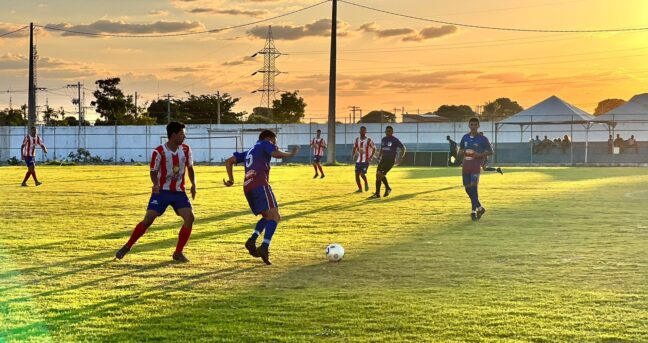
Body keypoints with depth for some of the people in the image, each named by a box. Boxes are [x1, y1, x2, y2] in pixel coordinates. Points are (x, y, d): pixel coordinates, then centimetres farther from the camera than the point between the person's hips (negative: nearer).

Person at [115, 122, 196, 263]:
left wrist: (193, 184, -4)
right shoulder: (159, 152, -15)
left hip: (179, 192, 3)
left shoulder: (186, 149, -3)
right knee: (148, 219, -12)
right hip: (162, 191, -3)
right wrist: (156, 184, -26)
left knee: (189, 217, -15)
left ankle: (178, 253, -3)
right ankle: (127, 247, 7)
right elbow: (154, 172, -6)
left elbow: (190, 168, 11)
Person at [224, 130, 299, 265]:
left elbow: (229, 161, 27)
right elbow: (275, 154, -6)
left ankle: (252, 240, -4)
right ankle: (264, 247, -30)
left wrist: (231, 179, 19)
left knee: (267, 217, 18)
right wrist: (290, 154, 9)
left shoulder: (248, 152, 34)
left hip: (247, 188, 8)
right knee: (274, 215, -12)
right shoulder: (264, 143, 15)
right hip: (260, 185, -8)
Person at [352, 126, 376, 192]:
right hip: (358, 160, 5)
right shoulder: (357, 139, 6)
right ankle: (360, 188, 16)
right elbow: (354, 148, 19)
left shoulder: (369, 140, -8)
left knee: (362, 174, -17)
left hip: (365, 160, -5)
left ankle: (366, 183, 14)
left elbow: (374, 149, -1)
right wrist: (353, 155, 2)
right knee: (357, 174, 0)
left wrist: (370, 157, -12)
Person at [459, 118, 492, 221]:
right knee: (467, 188, 6)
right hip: (466, 166, 5)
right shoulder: (465, 137, 10)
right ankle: (480, 208, 23)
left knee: (473, 187, -17)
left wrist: (480, 155, -15)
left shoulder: (483, 139, -3)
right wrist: (464, 152, -5)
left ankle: (474, 211, -11)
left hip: (476, 166, -5)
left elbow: (490, 152, 1)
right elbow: (460, 151, 19)